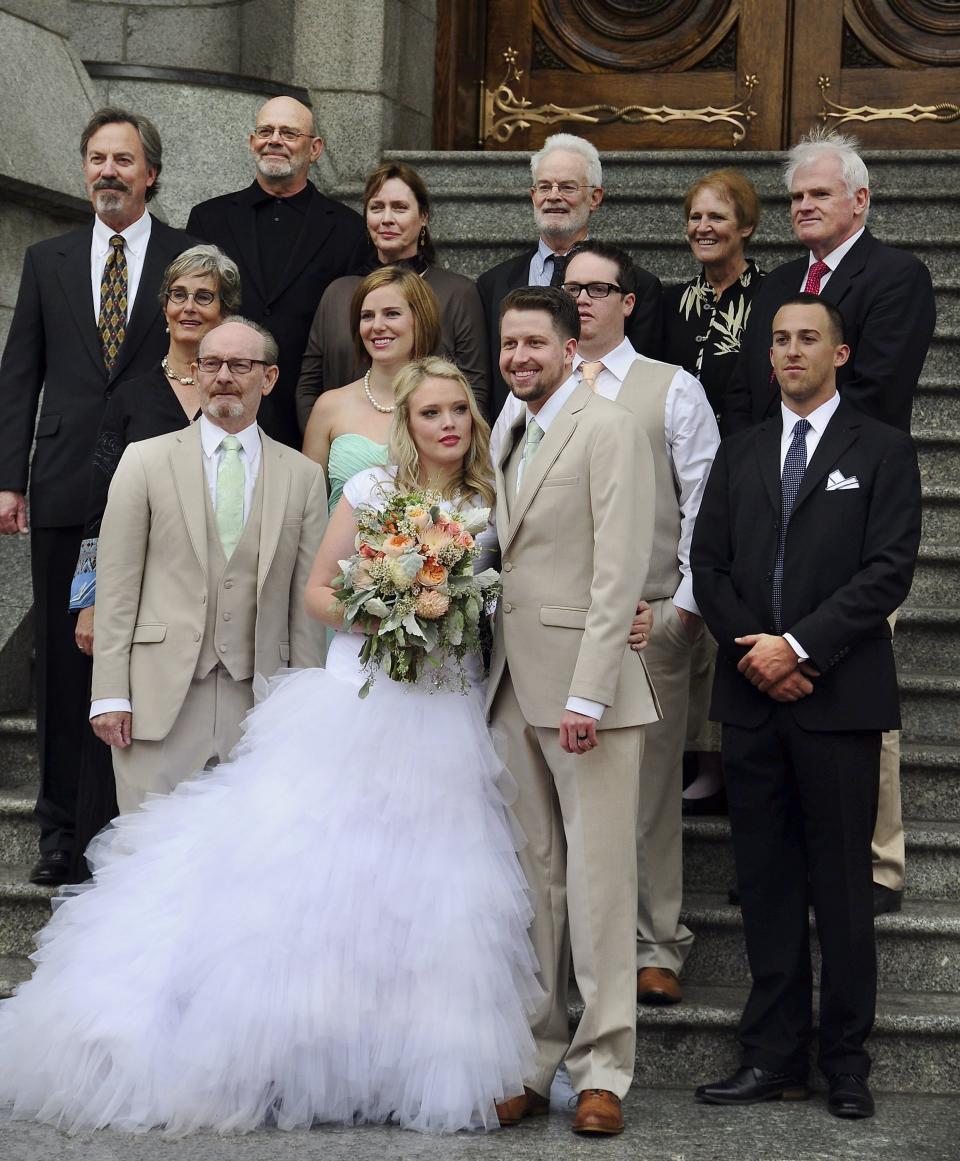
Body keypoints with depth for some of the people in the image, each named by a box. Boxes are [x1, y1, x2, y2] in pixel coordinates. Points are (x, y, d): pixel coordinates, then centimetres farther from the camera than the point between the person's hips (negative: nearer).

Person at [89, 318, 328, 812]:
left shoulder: (303, 476, 9)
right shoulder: (145, 461, 4)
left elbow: (307, 602, 8)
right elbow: (117, 586, 1)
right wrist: (109, 694, -5)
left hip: (259, 700, 2)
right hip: (161, 697, -1)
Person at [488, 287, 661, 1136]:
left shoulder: (609, 430, -6)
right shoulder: (512, 443, 19)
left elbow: (619, 572, -13)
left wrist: (588, 692, -19)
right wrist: (497, 682, 7)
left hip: (585, 690, -8)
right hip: (516, 692, 8)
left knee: (598, 882, -4)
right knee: (533, 883, 9)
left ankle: (603, 1070, 2)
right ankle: (533, 1062, 14)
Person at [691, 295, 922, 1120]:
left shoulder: (882, 451, 2)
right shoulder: (740, 456, 15)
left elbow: (889, 569, -7)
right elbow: (708, 566, 10)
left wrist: (799, 646, -13)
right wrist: (755, 654, -5)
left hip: (838, 695, -4)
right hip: (751, 694, 4)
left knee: (843, 883, 1)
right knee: (766, 881, 6)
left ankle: (846, 1062, 8)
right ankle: (774, 1057, 11)